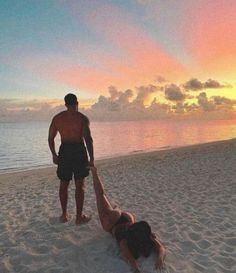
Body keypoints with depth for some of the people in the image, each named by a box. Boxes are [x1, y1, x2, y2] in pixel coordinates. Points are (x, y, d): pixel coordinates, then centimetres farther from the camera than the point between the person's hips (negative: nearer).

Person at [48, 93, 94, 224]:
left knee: (64, 184, 15)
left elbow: (50, 138, 8)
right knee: (80, 185, 5)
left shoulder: (57, 118, 6)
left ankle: (64, 215, 25)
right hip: (78, 151, -3)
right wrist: (91, 158, -13)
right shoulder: (82, 118, -7)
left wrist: (54, 155, 18)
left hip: (64, 151, 4)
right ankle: (79, 217, 11)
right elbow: (88, 139, -16)